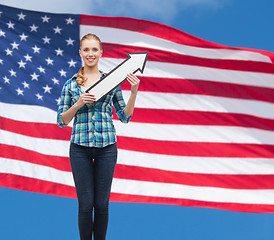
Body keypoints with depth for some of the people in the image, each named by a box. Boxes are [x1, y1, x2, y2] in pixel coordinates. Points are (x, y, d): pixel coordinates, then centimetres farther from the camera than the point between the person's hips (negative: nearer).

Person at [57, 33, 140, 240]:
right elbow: (61, 121, 4)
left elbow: (125, 117, 6)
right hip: (80, 147, 0)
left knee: (102, 203, 6)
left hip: (107, 147, 1)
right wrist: (78, 104, -12)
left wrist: (134, 92, -8)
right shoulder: (71, 85, 3)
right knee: (85, 204, 1)